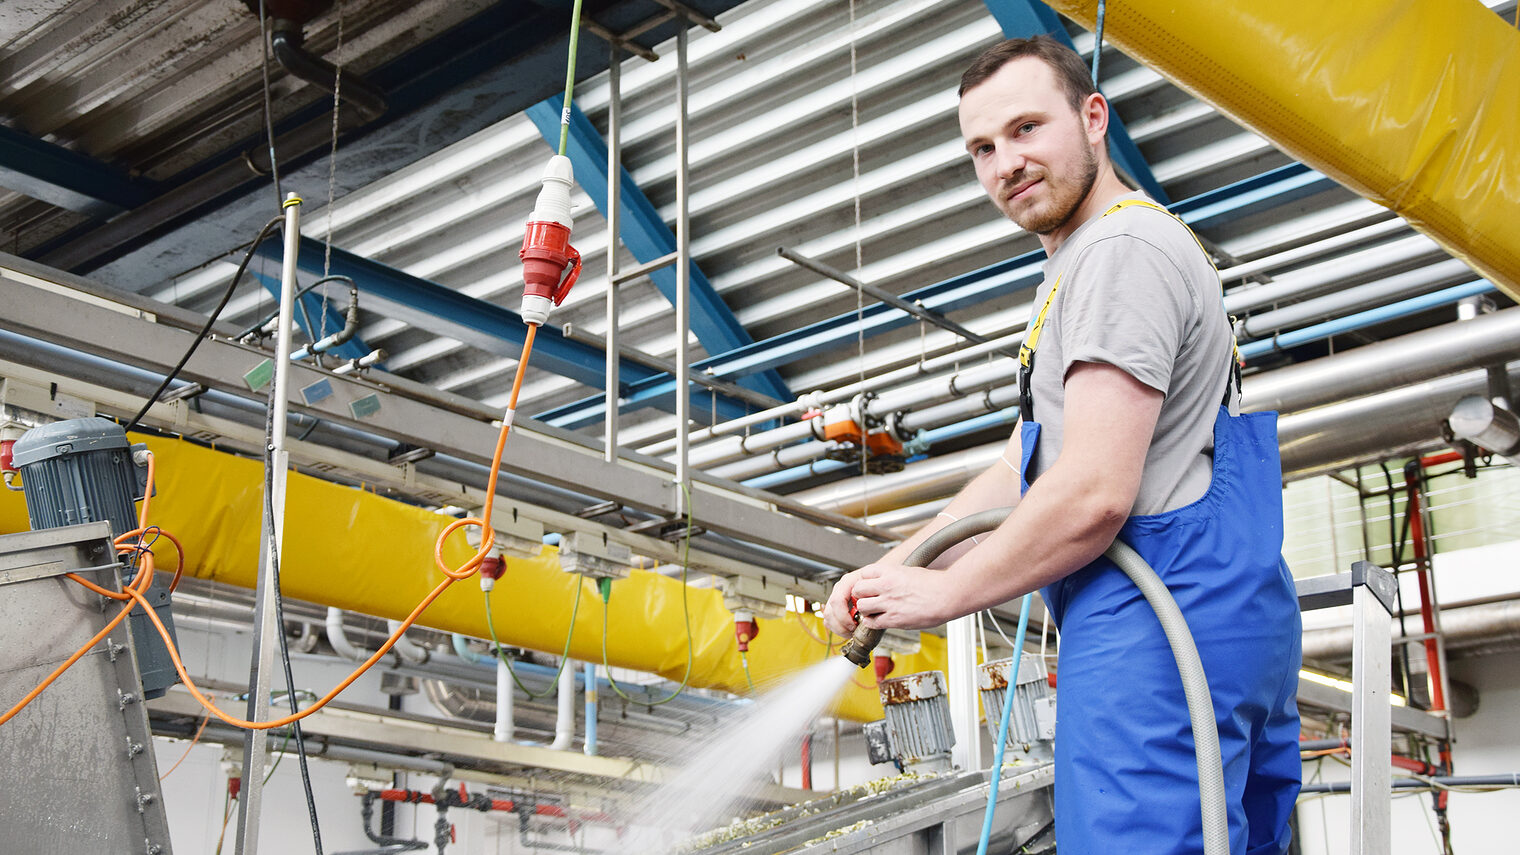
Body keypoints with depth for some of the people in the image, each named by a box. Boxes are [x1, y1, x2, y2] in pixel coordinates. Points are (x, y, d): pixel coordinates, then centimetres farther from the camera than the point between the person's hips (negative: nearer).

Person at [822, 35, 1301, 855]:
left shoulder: (1123, 249, -10)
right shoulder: (1079, 269, 26)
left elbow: (1094, 494, -19)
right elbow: (1022, 472, 26)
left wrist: (943, 593, -6)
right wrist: (891, 569, 15)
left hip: (1152, 617, -11)